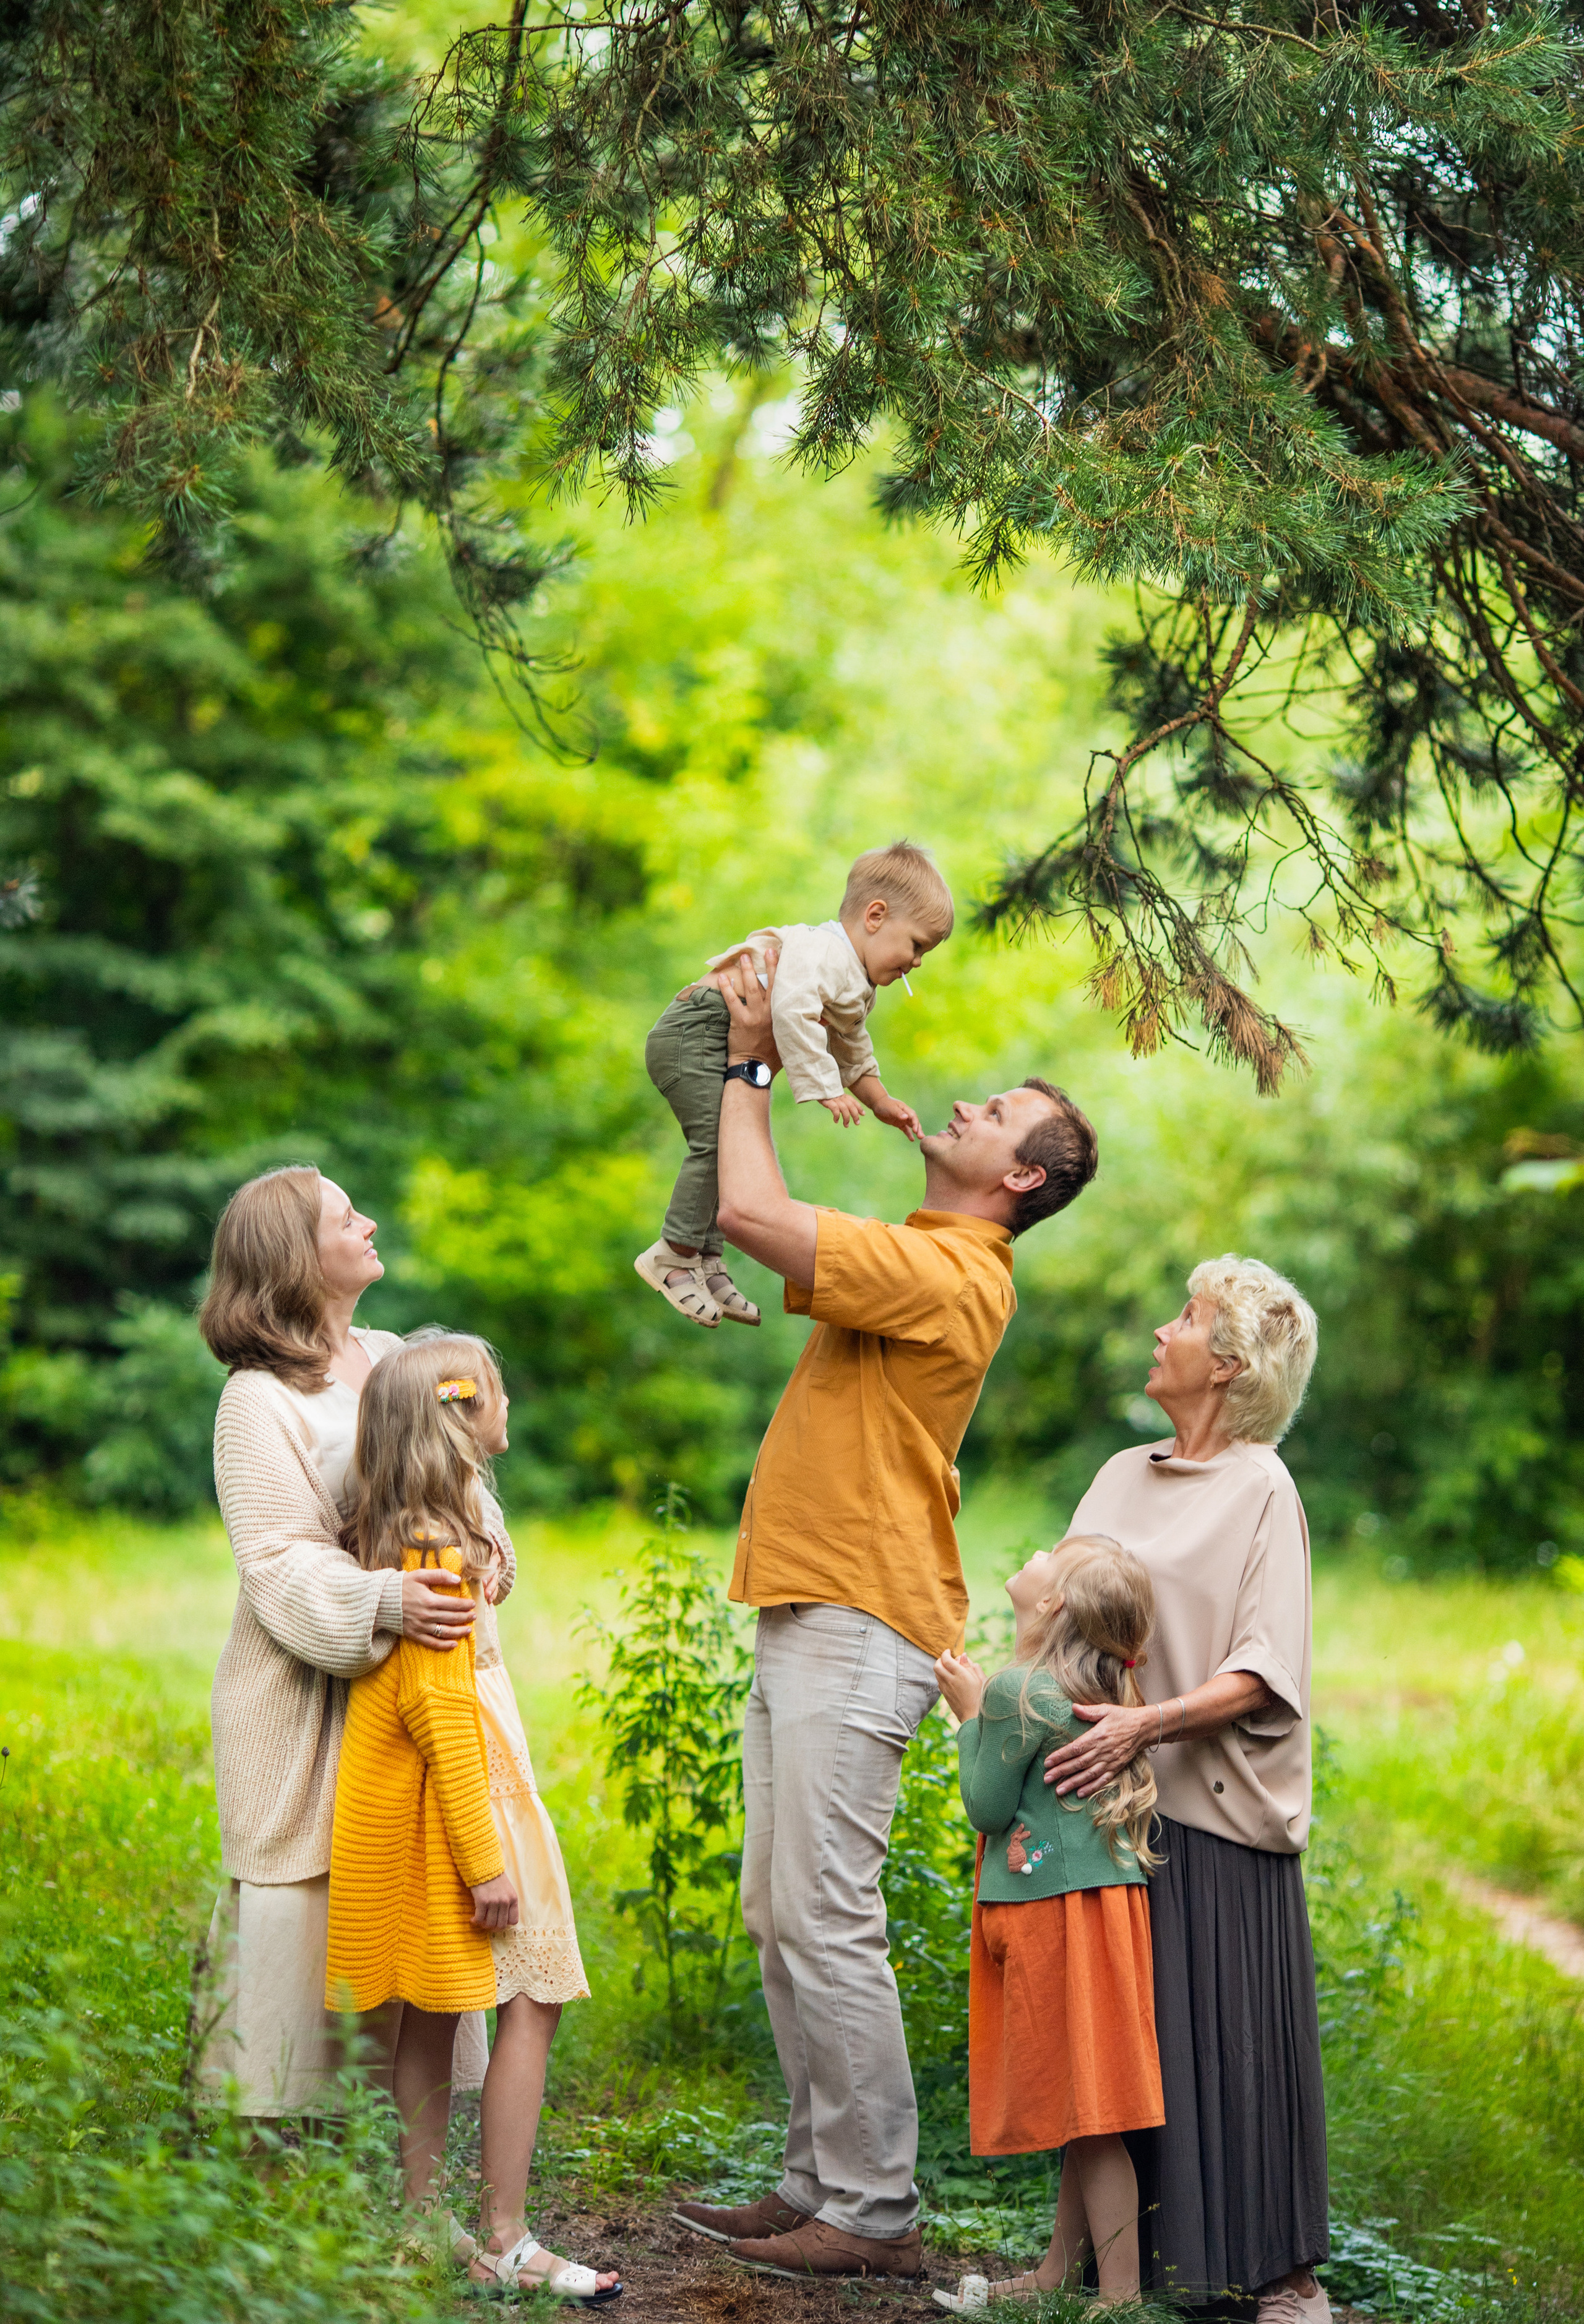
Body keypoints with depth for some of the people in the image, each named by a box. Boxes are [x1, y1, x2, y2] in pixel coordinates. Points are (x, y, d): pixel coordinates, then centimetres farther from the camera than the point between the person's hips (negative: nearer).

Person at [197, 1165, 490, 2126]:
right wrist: (381, 1602, -32)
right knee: (310, 1908, -5)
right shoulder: (260, 1399, -9)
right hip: (308, 1699, -6)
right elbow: (280, 1562, -16)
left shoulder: (397, 1359, 12)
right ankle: (274, 2115, 5)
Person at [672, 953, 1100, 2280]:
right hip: (807, 1620, 10)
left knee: (826, 1923, -10)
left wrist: (749, 1064, -6)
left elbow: (752, 1214, -21)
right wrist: (759, 1062, 20)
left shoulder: (949, 1276, -13)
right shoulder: (915, 1262, 17)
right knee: (780, 1918, 11)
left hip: (858, 1626, -10)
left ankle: (876, 2214, -5)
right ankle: (820, 2185, 17)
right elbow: (757, 1219, 28)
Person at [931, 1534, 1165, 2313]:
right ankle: (1060, 2272, 27)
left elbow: (988, 1805, -10)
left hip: (1060, 1907, -10)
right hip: (1093, 1899, 10)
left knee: (1089, 2112, -5)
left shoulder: (1020, 1693, -18)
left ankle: (1120, 2292, -2)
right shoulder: (1096, 1689, 10)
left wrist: (971, 1714, -3)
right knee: (1081, 2111, 17)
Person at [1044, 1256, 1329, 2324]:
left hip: (1214, 1806, -5)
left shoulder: (1261, 1490, -4)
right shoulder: (1122, 1477, 14)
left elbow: (1261, 1675, -12)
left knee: (1234, 2034, -2)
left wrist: (1146, 1724, -24)